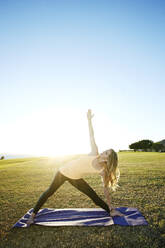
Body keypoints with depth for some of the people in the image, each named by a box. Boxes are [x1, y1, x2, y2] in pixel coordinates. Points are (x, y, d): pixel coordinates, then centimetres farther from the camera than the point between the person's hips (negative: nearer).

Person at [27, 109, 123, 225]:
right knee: (49, 192, 6)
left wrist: (110, 207, 2)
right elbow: (92, 136, -21)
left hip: (76, 179, 2)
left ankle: (111, 212, 25)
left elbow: (106, 188, -5)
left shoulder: (102, 171, -16)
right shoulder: (95, 153, -22)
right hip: (64, 172, -1)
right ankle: (33, 214, 26)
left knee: (94, 196, 3)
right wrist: (89, 119, -20)